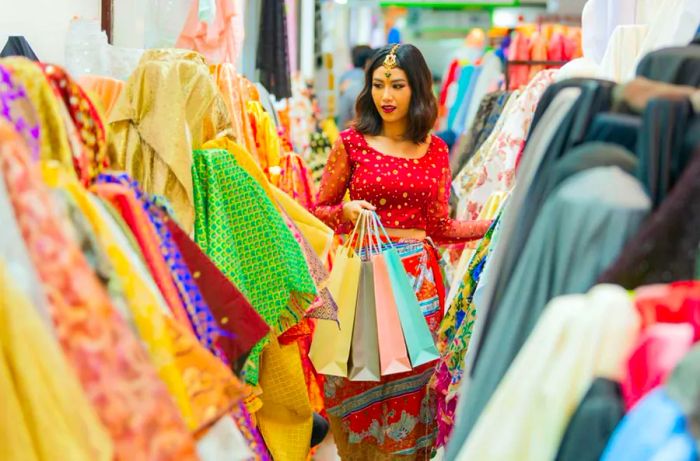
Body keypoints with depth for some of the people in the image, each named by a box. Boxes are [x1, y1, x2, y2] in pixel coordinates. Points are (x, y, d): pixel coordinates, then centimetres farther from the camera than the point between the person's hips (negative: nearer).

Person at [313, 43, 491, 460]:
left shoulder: (436, 150, 7)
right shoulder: (352, 143, 0)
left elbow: (440, 226, 10)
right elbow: (318, 210, 5)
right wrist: (346, 213, -15)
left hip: (419, 276, 2)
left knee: (409, 384, 7)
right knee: (360, 382, 3)